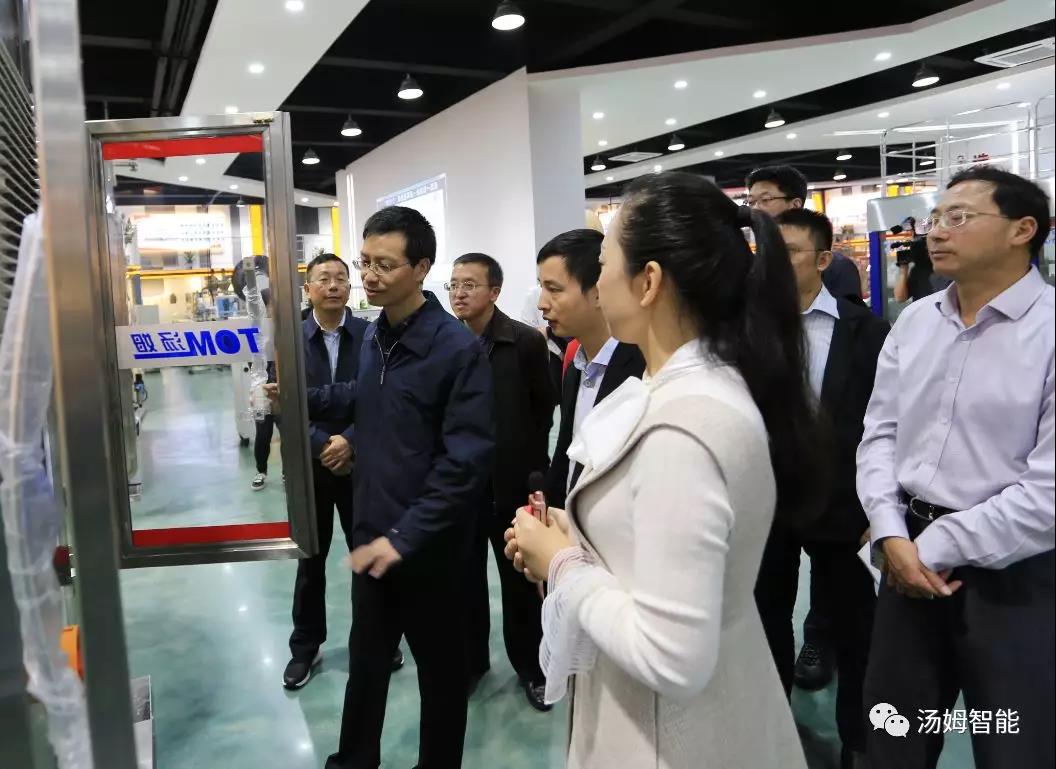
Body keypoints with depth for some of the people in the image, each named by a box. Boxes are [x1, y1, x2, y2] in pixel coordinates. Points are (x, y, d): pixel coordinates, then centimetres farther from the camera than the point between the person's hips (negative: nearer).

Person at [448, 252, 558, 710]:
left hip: (513, 483, -2)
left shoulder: (527, 342, -7)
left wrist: (532, 468, -4)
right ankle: (470, 660, 34)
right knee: (465, 579, 14)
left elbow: (545, 410, -3)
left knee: (521, 582, 12)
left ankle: (530, 666, 30)